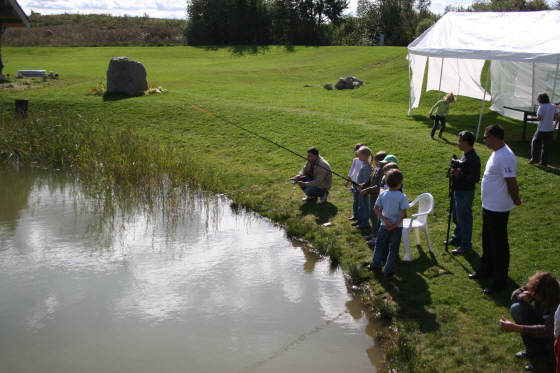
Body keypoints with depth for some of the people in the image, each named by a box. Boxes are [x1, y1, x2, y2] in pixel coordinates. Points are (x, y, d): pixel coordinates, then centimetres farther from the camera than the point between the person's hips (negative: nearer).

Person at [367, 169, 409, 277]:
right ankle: (389, 270, 13)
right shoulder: (402, 197, -15)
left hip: (385, 225, 2)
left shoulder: (383, 195, -6)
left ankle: (376, 265, 30)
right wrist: (396, 224, -15)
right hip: (397, 226, -2)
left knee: (379, 244, 20)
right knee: (393, 248, 9)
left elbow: (376, 209, -6)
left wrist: (385, 219, -8)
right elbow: (403, 213, -19)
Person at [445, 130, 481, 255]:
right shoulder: (465, 155, 8)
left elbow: (475, 178, -26)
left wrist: (459, 174, -27)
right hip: (458, 191, 10)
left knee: (464, 220, 0)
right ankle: (457, 239, 40)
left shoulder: (473, 158, -23)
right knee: (457, 218, 23)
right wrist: (456, 170, 8)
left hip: (465, 193, -10)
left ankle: (465, 246, 10)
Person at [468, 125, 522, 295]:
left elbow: (512, 182, -23)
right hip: (488, 206, 10)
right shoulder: (496, 153, 8)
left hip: (498, 209, -10)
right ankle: (486, 270, 39)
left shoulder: (505, 157, -25)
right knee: (488, 242, 23)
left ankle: (499, 281, 11)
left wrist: (515, 198, -6)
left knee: (499, 244, 1)